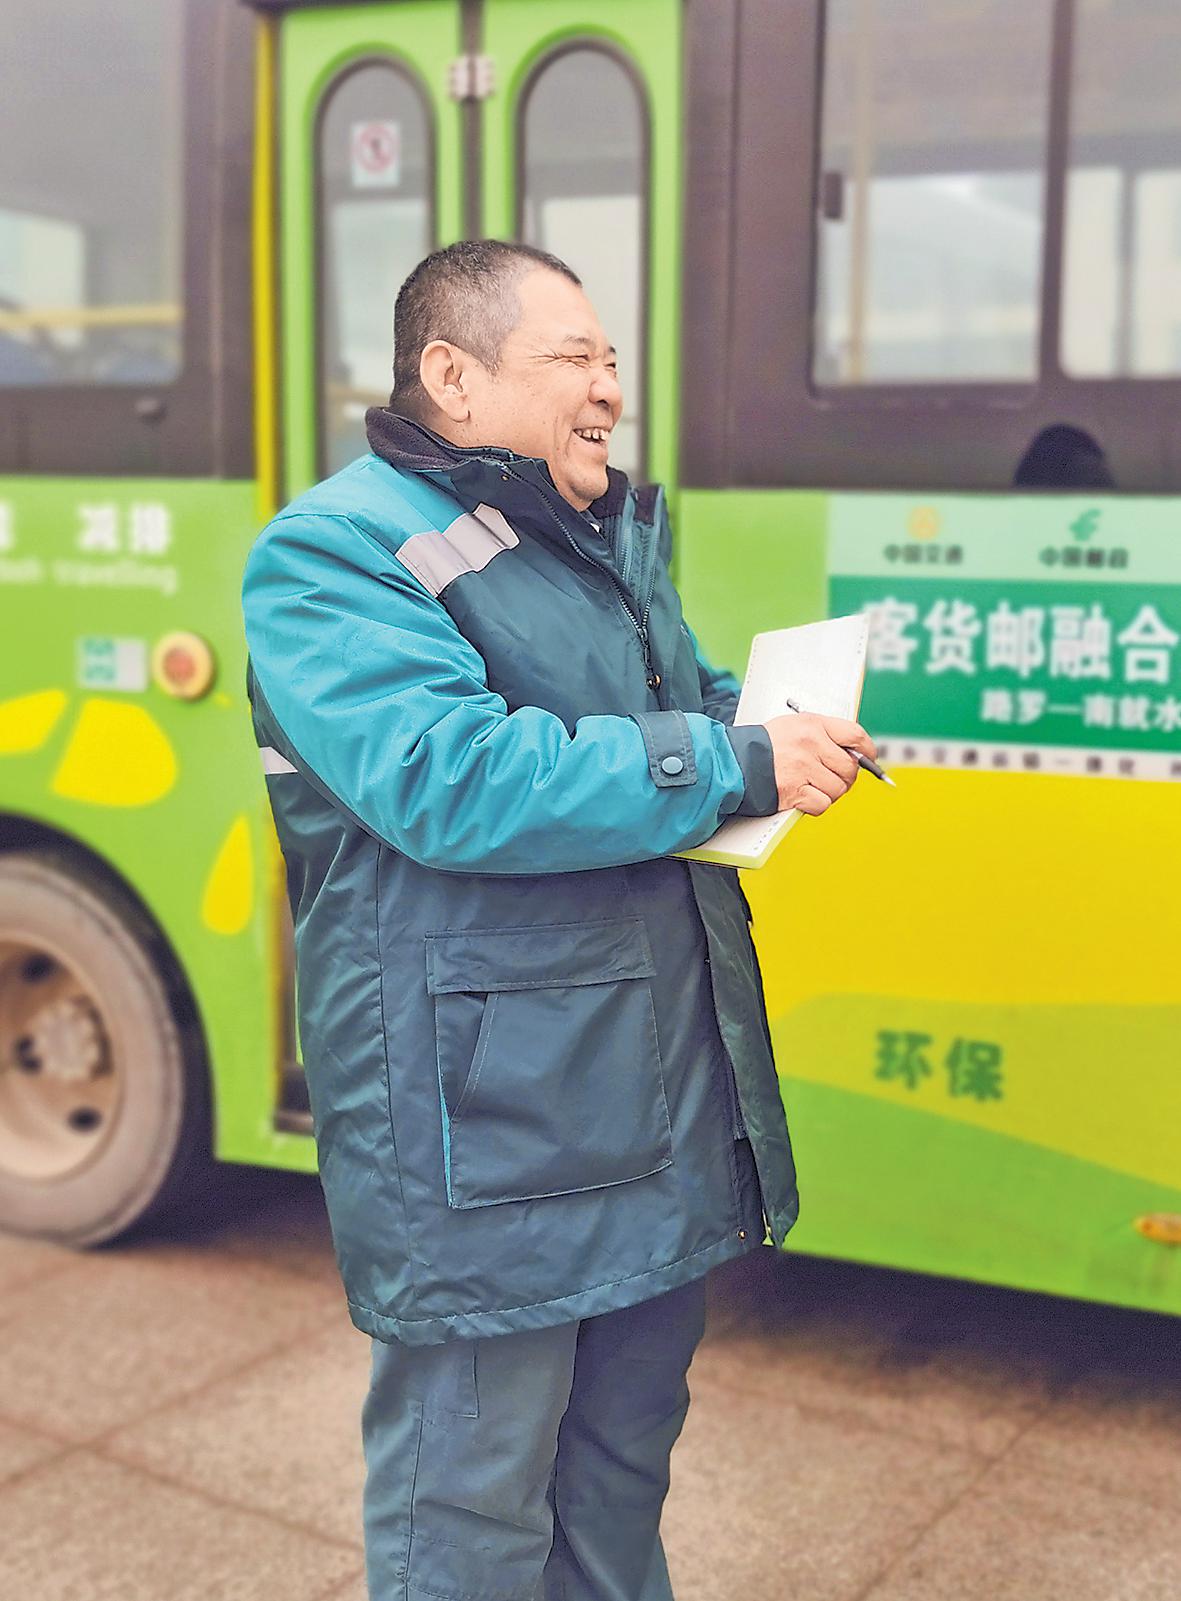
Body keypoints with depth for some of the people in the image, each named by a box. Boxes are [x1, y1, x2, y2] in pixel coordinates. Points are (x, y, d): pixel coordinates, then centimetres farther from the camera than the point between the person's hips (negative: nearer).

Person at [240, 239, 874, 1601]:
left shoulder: (614, 535, 16)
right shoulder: (334, 552, -12)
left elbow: (688, 705, 28)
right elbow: (455, 782, -26)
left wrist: (792, 727, 4)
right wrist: (735, 766, -22)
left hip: (659, 1103, 8)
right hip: (478, 1122, -8)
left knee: (625, 1462, 23)